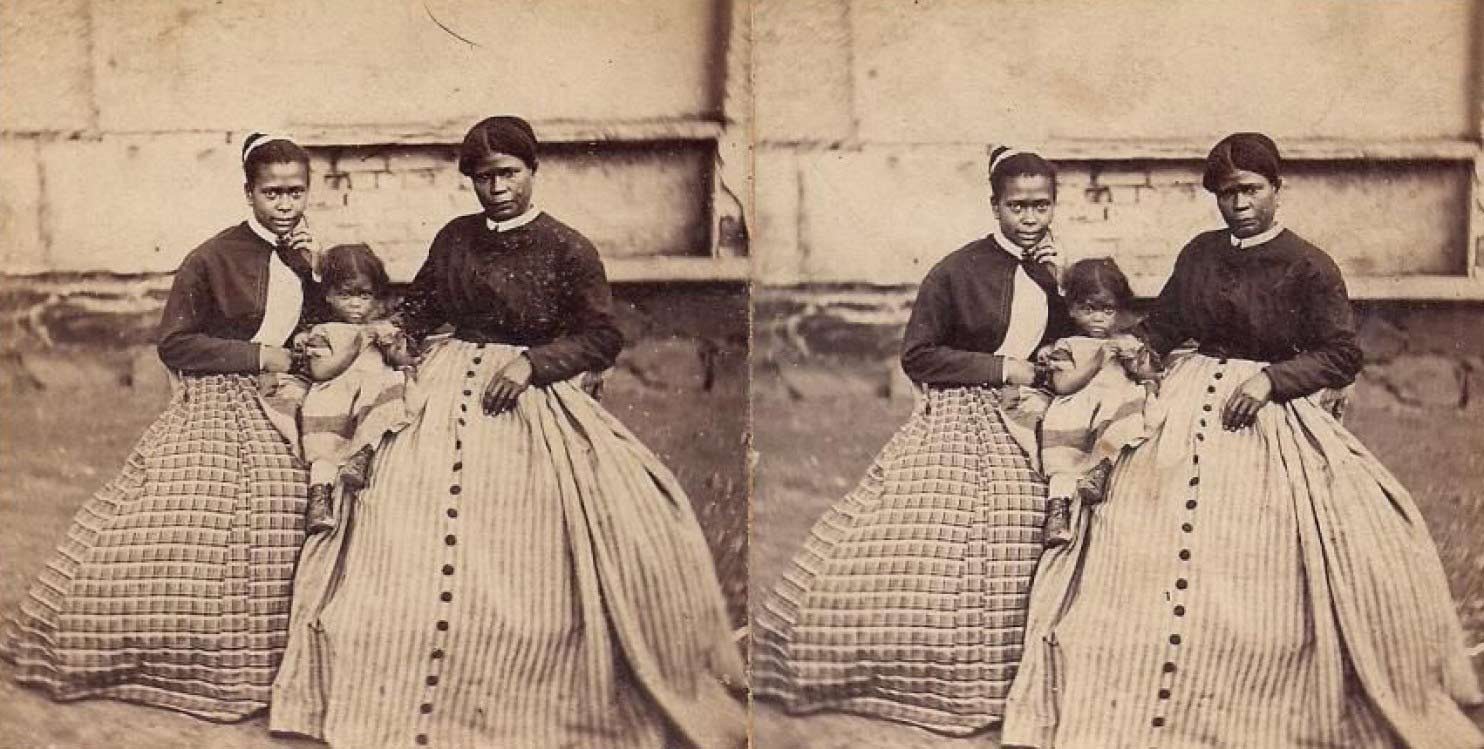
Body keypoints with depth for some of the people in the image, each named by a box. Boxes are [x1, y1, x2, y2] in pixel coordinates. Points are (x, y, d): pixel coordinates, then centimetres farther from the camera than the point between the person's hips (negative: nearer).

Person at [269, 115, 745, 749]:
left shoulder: (567, 250, -2)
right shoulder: (455, 238, 11)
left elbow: (602, 338, -3)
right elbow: (420, 305, 23)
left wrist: (532, 361, -14)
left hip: (529, 398, -3)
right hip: (448, 388, 4)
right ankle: (416, 698, 4)